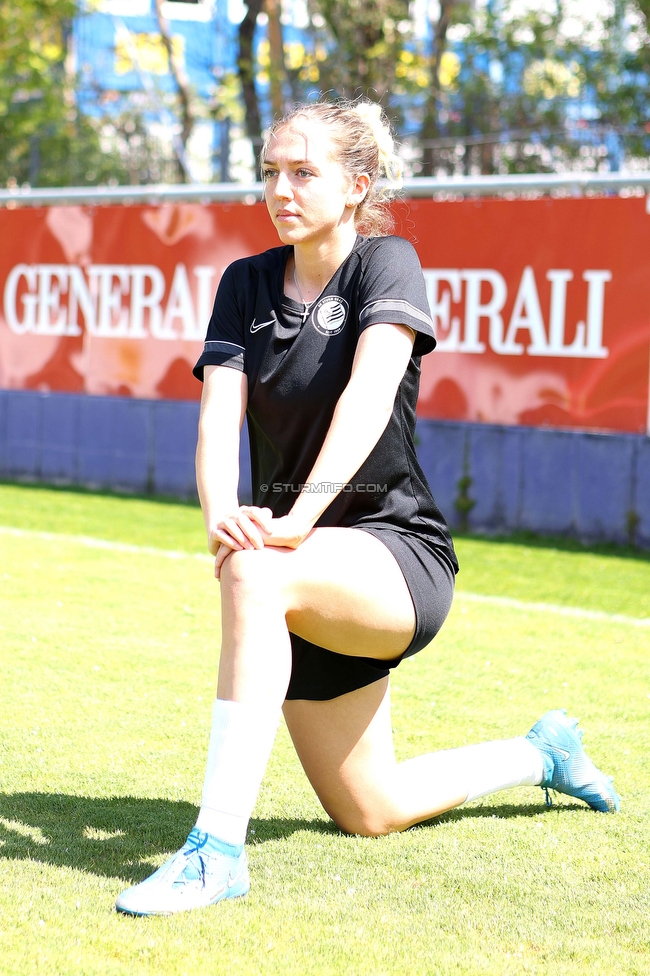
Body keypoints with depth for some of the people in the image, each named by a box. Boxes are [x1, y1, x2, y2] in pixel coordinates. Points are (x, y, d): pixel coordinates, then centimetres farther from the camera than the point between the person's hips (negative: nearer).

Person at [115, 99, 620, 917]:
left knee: (255, 573, -38)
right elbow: (219, 413, -9)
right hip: (313, 584, 6)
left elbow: (369, 396, -25)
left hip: (396, 552, -6)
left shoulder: (386, 265, -8)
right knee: (370, 814, 12)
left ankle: (217, 847, -42)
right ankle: (541, 755, 39)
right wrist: (218, 515, -30)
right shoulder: (247, 284, 6)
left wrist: (300, 517, -40)